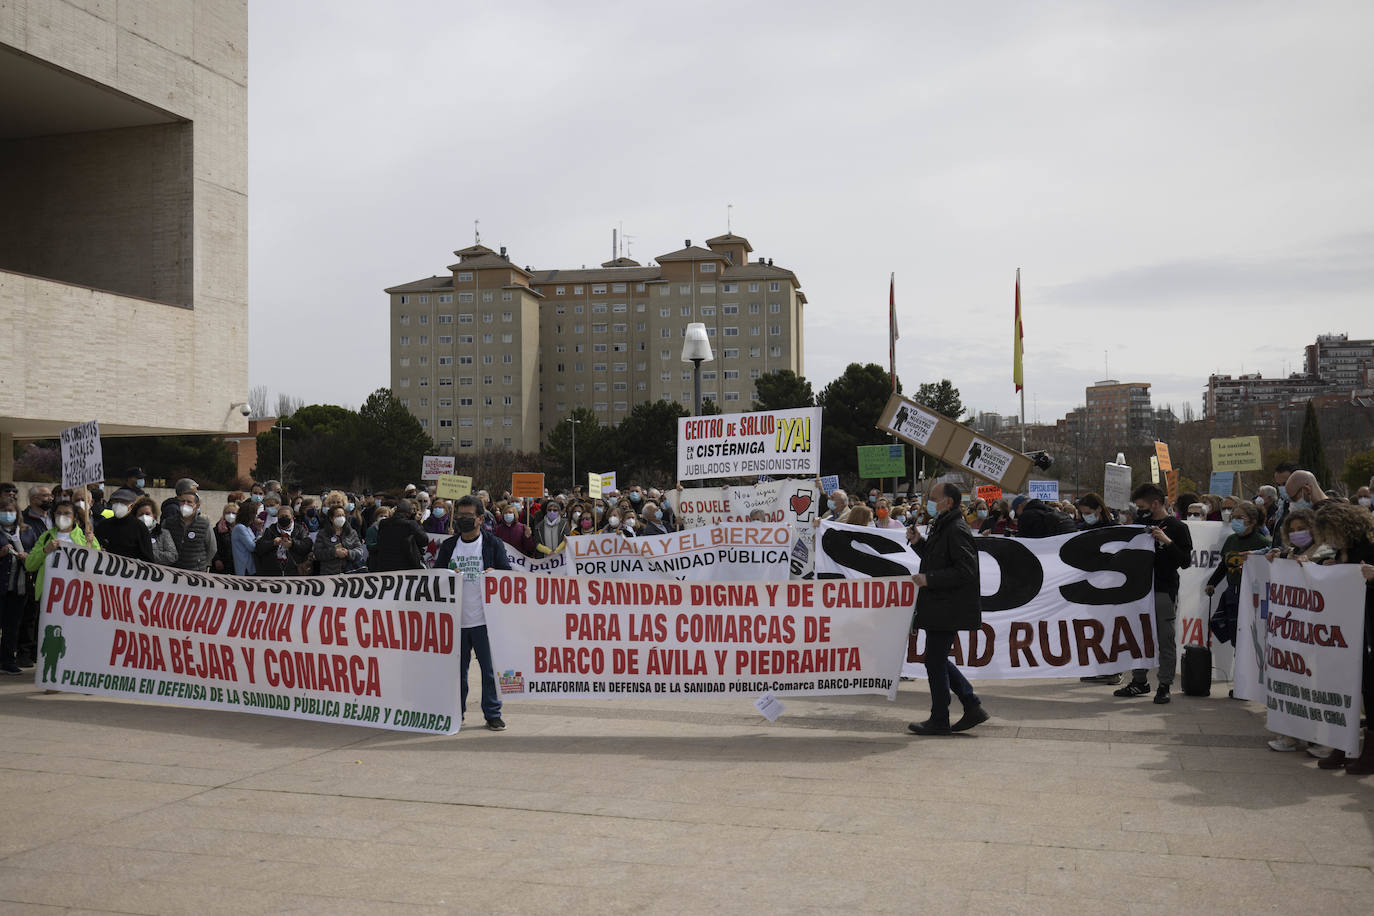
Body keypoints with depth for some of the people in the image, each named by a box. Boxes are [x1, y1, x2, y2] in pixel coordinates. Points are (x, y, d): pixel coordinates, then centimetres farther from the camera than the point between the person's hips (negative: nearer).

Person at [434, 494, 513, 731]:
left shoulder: (493, 544, 4)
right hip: (455, 619, 3)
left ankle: (492, 714, 9)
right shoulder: (448, 546, 13)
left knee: (489, 667, -1)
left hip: (484, 619, -3)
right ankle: (456, 712, 21)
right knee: (457, 668, 9)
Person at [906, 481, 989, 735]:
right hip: (939, 608, 11)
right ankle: (972, 707, 20)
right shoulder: (942, 527, 16)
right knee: (938, 660, 15)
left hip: (948, 608, -11)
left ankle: (939, 721, 9)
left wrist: (929, 579, -21)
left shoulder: (956, 530, -17)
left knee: (935, 662, -2)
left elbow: (965, 571, -24)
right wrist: (918, 541, 12)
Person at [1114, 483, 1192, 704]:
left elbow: (1186, 562, -10)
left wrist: (1167, 542, -20)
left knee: (1165, 640, -2)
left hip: (1164, 591, -6)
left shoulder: (1177, 527, -4)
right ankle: (1140, 681, 19)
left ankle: (1164, 686, 4)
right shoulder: (1142, 523, 14)